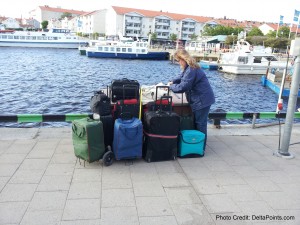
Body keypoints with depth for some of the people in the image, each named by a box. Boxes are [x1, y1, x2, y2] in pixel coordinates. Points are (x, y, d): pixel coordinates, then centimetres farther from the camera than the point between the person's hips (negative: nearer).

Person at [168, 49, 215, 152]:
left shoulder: (191, 70, -23)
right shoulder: (189, 67, 10)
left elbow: (182, 87, -25)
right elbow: (181, 77, 25)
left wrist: (171, 86, -9)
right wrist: (173, 82, 7)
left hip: (202, 100, -10)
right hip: (199, 99, 10)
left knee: (200, 124, -1)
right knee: (198, 122, 16)